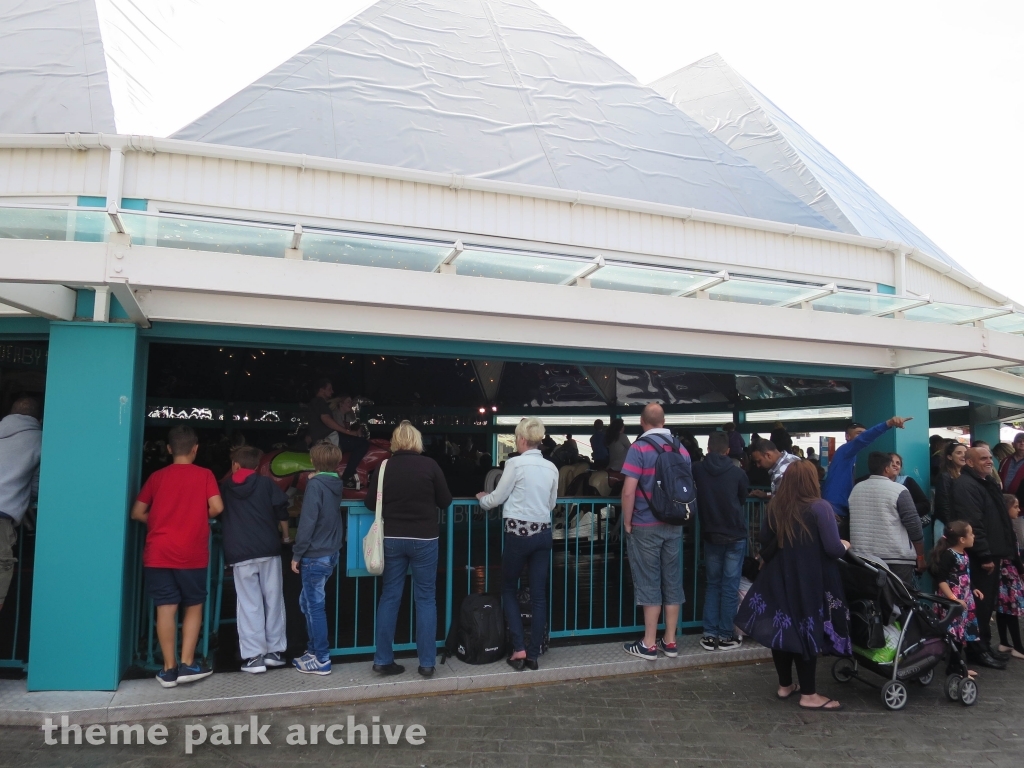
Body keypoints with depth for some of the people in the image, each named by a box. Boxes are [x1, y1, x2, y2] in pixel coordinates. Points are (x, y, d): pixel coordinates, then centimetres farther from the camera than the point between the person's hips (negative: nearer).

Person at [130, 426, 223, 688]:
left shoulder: (157, 477, 7)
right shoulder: (204, 475, 0)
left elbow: (137, 513, 6)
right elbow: (217, 507, -9)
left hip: (158, 553, 2)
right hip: (191, 554, -2)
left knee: (165, 608, 4)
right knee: (194, 607, 11)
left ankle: (168, 669, 8)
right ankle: (187, 664, 8)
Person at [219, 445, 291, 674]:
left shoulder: (224, 487, 11)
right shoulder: (267, 483, 6)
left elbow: (218, 515, 21)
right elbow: (282, 512, 0)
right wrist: (285, 536, 15)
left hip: (240, 554, 0)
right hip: (269, 550, 0)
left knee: (249, 605, 2)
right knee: (274, 601, 9)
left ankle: (254, 656, 0)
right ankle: (275, 651, 13)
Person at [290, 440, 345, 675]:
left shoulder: (315, 484, -15)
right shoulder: (335, 484, 8)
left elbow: (307, 522, -19)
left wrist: (297, 554, -11)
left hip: (315, 555, -8)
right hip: (330, 553, 8)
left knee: (314, 606, 2)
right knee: (308, 602, 20)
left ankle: (321, 660, 9)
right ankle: (314, 649, 28)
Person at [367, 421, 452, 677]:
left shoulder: (384, 467, -2)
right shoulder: (430, 465, -7)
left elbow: (371, 503, 4)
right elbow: (445, 501, 0)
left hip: (392, 539, 2)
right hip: (424, 539, -2)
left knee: (389, 597, 11)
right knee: (426, 599, 6)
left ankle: (383, 659, 16)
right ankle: (427, 663, 9)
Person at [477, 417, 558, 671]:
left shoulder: (516, 463, -10)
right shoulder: (551, 468, 5)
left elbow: (497, 497, -2)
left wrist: (481, 498, 18)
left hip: (519, 532, -5)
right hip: (543, 533, 5)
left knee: (509, 589, 12)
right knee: (539, 594, 8)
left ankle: (518, 649, 5)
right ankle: (533, 654, 13)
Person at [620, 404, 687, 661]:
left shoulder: (639, 448, -13)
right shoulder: (681, 449, 5)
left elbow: (629, 491, -18)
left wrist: (627, 522, -7)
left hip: (646, 526, -5)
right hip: (674, 525, 5)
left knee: (649, 584, 1)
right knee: (672, 582, 10)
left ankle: (649, 645, 8)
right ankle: (669, 641, 19)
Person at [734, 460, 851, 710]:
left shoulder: (774, 506, 0)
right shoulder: (820, 507, -16)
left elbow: (764, 543, 11)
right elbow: (833, 549, -19)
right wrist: (845, 545, 3)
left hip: (780, 578, 5)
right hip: (810, 582, -5)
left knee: (782, 629, 13)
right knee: (807, 632, 4)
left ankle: (785, 685, 27)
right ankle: (808, 694, 14)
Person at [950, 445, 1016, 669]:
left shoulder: (987, 482, 17)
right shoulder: (966, 485, -17)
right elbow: (972, 524, -23)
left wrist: (994, 553, 18)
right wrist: (984, 555, -22)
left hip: (990, 554, 10)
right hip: (978, 557, -10)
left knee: (987, 603, 15)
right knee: (980, 604, -4)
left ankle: (984, 645, 24)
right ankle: (978, 650, 5)